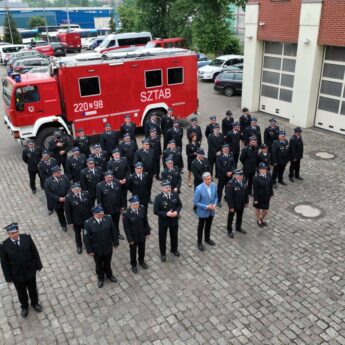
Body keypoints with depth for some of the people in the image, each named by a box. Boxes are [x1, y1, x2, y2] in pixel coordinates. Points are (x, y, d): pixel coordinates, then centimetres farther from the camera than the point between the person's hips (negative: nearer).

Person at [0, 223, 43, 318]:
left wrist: (38, 265, 2)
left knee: (33, 289, 25)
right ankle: (24, 306, 54)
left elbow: (34, 252, -6)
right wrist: (8, 278, -4)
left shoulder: (27, 237, -19)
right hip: (17, 275, -1)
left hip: (30, 271, 1)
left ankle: (35, 303, 54)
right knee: (21, 293, 24)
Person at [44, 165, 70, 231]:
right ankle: (63, 225, 45)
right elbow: (48, 193, -15)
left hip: (67, 199, 0)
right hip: (57, 202, 0)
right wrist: (58, 198, -20)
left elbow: (69, 188, -4)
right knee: (60, 214, 20)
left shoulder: (65, 177, -12)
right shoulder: (48, 181, -17)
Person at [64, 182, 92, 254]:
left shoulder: (86, 194, -12)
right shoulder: (68, 197, -21)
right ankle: (79, 246, 46)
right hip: (76, 220, -2)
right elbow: (67, 210, -14)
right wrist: (70, 221, -12)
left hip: (87, 218, 2)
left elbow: (90, 205, -3)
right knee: (77, 233, 21)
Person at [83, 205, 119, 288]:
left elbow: (114, 231, -7)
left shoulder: (108, 218, -19)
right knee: (99, 264, 24)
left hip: (108, 247, 2)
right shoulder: (88, 223, -25)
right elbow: (86, 238, -16)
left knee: (108, 263, 26)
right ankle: (100, 278, 51)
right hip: (96, 249, -1)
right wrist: (89, 250, -11)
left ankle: (109, 275, 54)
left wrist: (115, 243, 0)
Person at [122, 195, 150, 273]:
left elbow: (145, 221, -3)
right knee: (133, 251, 21)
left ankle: (141, 261, 53)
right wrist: (130, 239, -14)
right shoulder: (126, 213, -27)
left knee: (142, 249, 26)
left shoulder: (142, 209, -16)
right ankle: (133, 265, 46)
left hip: (142, 235, 3)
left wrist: (147, 232, 2)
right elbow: (126, 228, -19)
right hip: (133, 236, -3)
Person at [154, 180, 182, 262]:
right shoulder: (158, 198, -22)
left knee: (174, 236, 24)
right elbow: (155, 211, -18)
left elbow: (180, 205, 1)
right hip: (163, 221, -3)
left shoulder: (175, 195, -11)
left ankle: (174, 249, 51)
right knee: (162, 238, 14)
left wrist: (177, 211, -19)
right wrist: (166, 214, -28)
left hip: (174, 220, 3)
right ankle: (163, 254, 37)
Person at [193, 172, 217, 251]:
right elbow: (195, 202, -20)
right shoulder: (199, 188, -27)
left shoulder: (213, 185, -11)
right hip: (203, 212, -5)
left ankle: (207, 239, 49)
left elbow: (216, 197, 4)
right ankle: (199, 242, 36)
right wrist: (206, 207, -24)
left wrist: (214, 205, -14)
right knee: (201, 227, 16)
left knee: (208, 226, 25)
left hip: (211, 211, 5)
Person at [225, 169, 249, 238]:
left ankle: (238, 227, 49)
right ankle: (229, 230, 36)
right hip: (233, 205, -6)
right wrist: (231, 207, -22)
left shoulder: (244, 181, -10)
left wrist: (246, 202, 9)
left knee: (240, 216, 25)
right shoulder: (230, 183, -29)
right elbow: (228, 196, -26)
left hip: (241, 204, 6)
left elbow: (246, 192, 4)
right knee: (231, 217, 17)